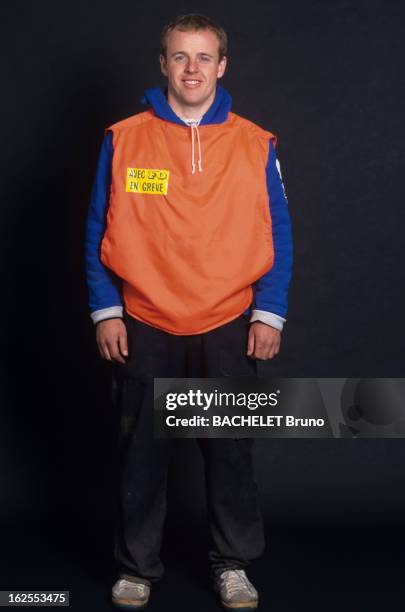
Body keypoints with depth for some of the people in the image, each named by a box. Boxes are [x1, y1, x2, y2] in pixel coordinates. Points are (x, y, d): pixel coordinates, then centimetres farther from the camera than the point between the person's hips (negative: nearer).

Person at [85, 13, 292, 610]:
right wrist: (106, 311, -4)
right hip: (144, 327, 0)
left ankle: (233, 563, 25)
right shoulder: (123, 140, -1)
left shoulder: (255, 145, 0)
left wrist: (269, 313, -4)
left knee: (230, 449, 8)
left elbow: (277, 234, 2)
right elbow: (99, 231, 2)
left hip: (230, 328, 0)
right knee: (142, 452, 9)